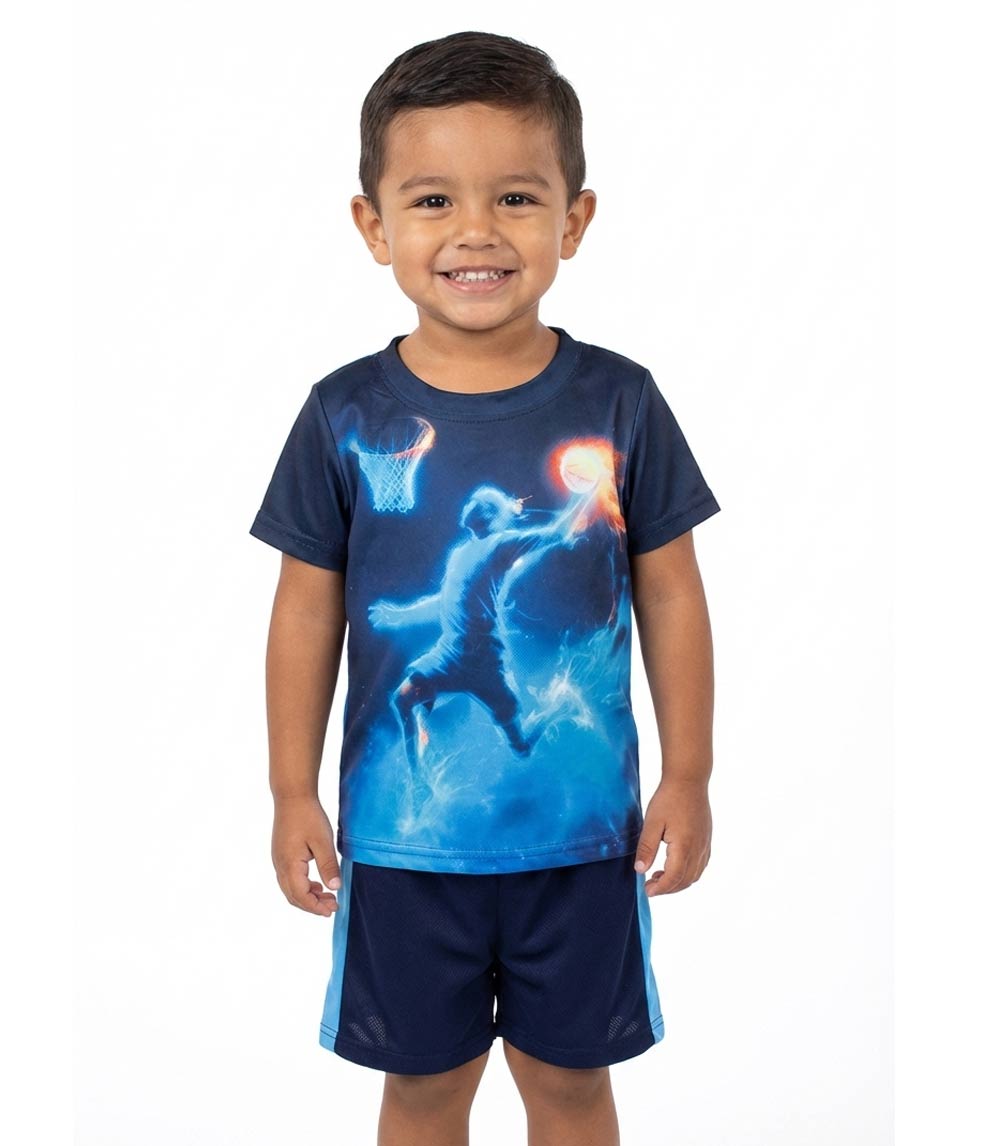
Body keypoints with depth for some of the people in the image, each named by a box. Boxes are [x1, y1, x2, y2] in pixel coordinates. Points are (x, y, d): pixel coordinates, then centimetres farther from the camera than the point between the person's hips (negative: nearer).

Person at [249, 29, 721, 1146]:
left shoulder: (617, 402, -7)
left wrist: (688, 777, 0)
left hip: (582, 832, 0)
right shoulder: (347, 416, -8)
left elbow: (669, 594, -1)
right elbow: (308, 608, -1)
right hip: (401, 836, 0)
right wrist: (293, 792, 1)